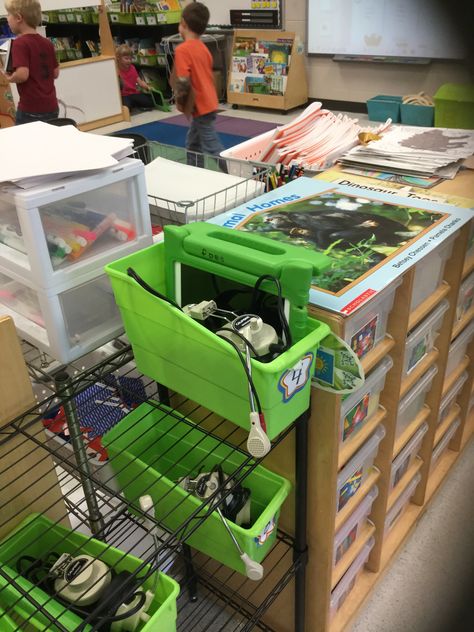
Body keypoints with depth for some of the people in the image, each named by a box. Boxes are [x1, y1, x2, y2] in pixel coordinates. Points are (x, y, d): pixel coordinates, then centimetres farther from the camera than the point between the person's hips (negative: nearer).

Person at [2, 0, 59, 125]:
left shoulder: (20, 43, -12)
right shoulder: (47, 43, 8)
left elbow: (22, 74, -22)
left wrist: (10, 78, -3)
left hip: (31, 110, -7)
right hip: (52, 107, 7)